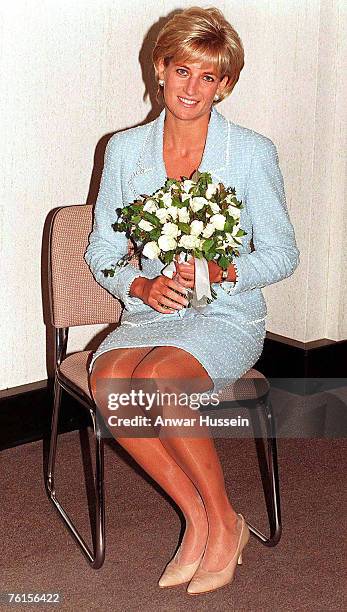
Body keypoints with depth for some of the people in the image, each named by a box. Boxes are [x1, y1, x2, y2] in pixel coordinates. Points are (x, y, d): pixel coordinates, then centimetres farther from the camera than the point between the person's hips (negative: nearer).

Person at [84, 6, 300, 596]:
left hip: (227, 316, -3)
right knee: (108, 379, -30)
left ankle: (223, 521, -11)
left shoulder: (252, 152, -2)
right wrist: (142, 286, -10)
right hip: (148, 313, 3)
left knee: (158, 375, -34)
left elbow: (283, 253, 2)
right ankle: (197, 516, -12)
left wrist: (222, 272, -16)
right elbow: (101, 250, 10)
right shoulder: (124, 149, 6)